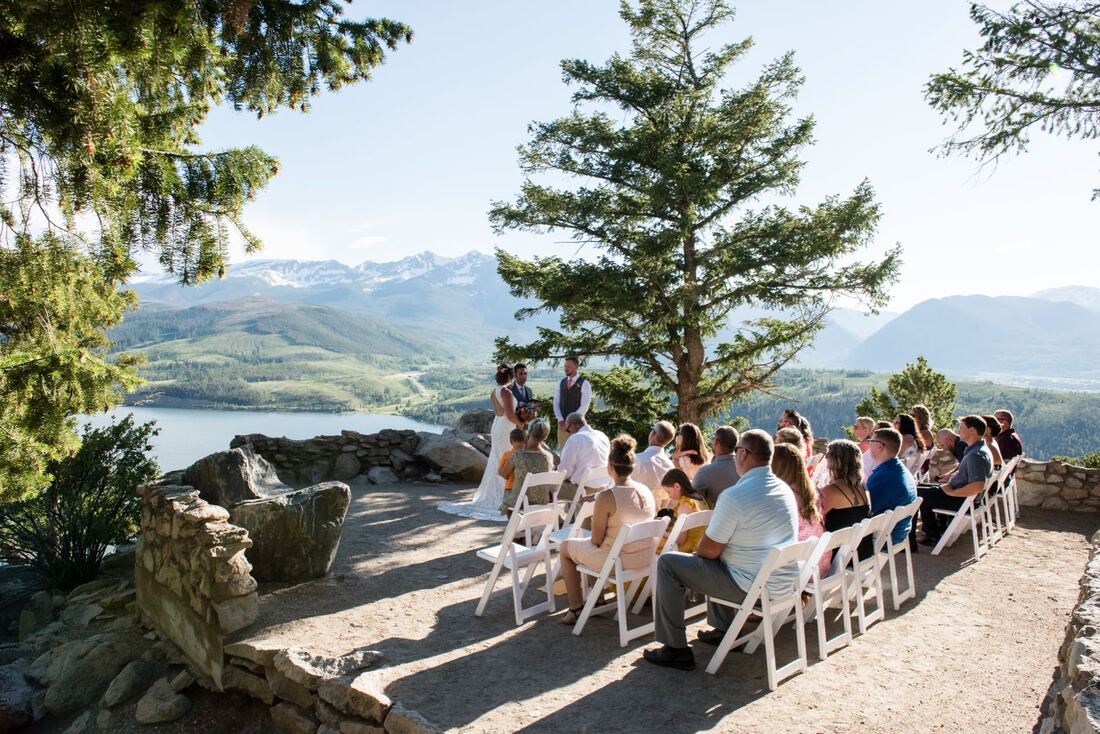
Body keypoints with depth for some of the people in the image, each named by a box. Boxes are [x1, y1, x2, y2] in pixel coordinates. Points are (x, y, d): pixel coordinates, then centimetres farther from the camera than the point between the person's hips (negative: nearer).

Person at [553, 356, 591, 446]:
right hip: (562, 424, 5)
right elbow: (556, 403, 8)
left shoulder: (584, 384, -6)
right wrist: (561, 420, -6)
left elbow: (584, 407, -12)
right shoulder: (561, 382, 10)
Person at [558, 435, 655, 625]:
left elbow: (596, 540, -15)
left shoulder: (606, 497, -23)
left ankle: (576, 608, 20)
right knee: (591, 545, 33)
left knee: (566, 547, 19)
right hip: (646, 558, 7)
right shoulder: (646, 491, -3)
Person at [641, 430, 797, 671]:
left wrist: (697, 549, 7)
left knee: (668, 563, 0)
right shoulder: (785, 489, 5)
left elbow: (709, 551, -16)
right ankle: (723, 629, 37)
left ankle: (675, 649, 5)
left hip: (750, 586, -9)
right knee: (718, 561, 33)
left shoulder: (734, 496, -22)